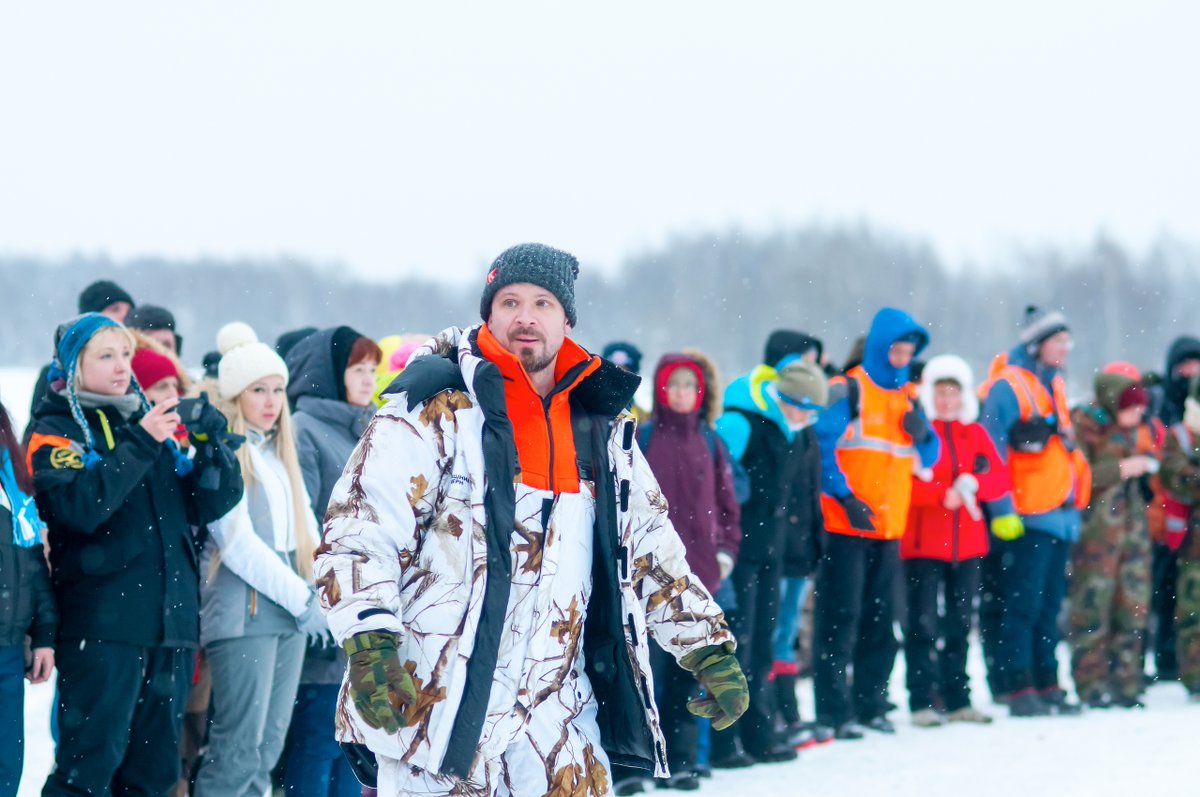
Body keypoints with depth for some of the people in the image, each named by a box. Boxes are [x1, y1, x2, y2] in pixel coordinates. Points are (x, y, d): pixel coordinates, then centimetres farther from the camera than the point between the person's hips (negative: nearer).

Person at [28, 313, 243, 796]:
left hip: (170, 624, 6)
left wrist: (210, 445, -4)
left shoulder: (148, 421, 17)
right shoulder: (57, 431, 1)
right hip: (102, 625, -6)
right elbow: (78, 505, -18)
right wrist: (140, 445, -20)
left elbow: (211, 502, 14)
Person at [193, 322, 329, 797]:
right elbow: (237, 543, -14)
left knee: (269, 745, 8)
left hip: (289, 614, 8)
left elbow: (304, 529, 18)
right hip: (244, 613, -8)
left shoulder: (279, 453, 17)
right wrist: (301, 597, -11)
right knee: (239, 749, -11)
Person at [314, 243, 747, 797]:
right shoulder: (436, 410, -5)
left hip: (558, 709, 5)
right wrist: (369, 644, -25)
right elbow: (357, 535, -11)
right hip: (437, 704, -5)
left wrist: (711, 651, 16)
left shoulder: (602, 429, 13)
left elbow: (653, 552, 22)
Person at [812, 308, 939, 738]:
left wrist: (922, 434, -3)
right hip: (845, 525, -7)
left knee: (880, 620, 9)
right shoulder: (849, 391, -5)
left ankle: (870, 703, 17)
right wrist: (845, 497, -20)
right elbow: (822, 447, -12)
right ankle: (834, 710, -9)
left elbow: (928, 458, 19)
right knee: (840, 617, -9)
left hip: (889, 527, 7)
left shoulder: (907, 396, 15)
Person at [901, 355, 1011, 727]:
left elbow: (1000, 479, 2)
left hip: (966, 544, 5)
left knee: (960, 623, 12)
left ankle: (957, 699, 19)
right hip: (923, 544, -5)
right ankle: (923, 702, -5)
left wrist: (973, 484, -18)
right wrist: (942, 494, -24)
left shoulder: (975, 434, 12)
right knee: (924, 623, -7)